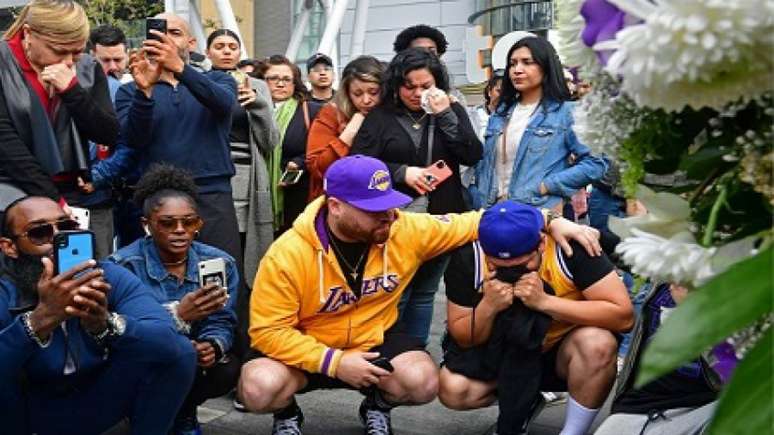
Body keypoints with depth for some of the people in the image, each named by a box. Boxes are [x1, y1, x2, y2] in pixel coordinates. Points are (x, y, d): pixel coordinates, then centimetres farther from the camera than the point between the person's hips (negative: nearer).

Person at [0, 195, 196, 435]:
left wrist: (106, 324, -49)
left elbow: (167, 341, -31)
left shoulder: (110, 278, -16)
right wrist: (41, 318, -53)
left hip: (99, 403, 2)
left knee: (180, 350, -20)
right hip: (28, 413, -2)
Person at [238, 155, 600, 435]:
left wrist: (551, 222, -14)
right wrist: (334, 361, -31)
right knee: (259, 389, -31)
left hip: (377, 339, 2)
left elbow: (474, 224, -7)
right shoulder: (287, 255, -24)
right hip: (305, 350, -2)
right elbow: (268, 330, -20)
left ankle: (377, 406, 9)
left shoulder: (406, 230, -16)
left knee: (422, 381, -28)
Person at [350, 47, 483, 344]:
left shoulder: (451, 112, 8)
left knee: (424, 294, 12)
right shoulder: (381, 117, 1)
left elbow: (473, 156, -4)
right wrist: (402, 172, -14)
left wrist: (445, 115, -12)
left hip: (440, 222, 3)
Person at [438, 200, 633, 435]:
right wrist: (488, 307, -30)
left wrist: (544, 301, -35)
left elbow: (623, 315, -29)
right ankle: (525, 398, 7)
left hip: (563, 351, -2)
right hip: (504, 354, 2)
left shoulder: (571, 247, -26)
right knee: (453, 389, -22)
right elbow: (463, 340, -9)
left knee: (597, 343, -33)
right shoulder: (468, 258, -19)